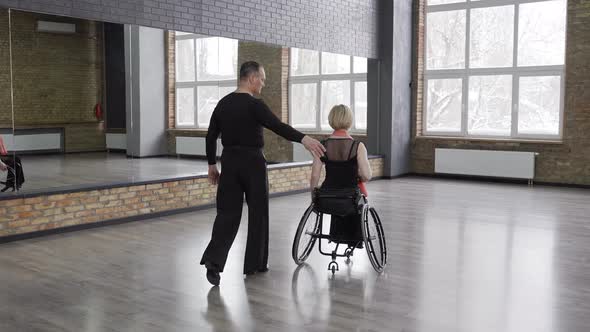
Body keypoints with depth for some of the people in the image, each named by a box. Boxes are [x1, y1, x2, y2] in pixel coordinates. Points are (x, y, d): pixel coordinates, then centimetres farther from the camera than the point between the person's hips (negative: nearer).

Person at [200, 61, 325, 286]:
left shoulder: (222, 104, 8)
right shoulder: (254, 105, -14)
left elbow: (211, 137, 11)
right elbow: (278, 126, -30)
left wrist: (211, 165, 17)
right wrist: (304, 139, -40)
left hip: (229, 161, 6)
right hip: (252, 162, -6)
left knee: (227, 212, 7)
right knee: (258, 213, 8)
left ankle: (213, 258, -12)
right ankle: (254, 263, 16)